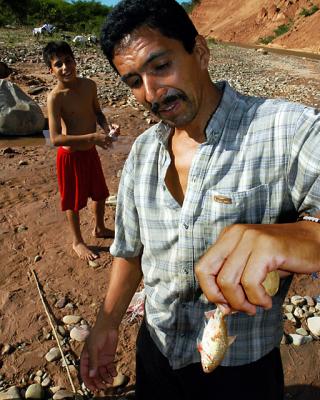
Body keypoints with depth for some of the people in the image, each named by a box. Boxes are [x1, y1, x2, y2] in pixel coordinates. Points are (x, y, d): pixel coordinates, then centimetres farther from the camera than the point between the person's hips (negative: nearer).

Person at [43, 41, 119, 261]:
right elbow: (55, 138, -28)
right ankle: (78, 241, 33)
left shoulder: (89, 85, -5)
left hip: (90, 152, 6)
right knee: (74, 201, 11)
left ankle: (100, 228, 47)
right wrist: (92, 137, -33)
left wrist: (107, 125, -8)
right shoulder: (56, 97, -22)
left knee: (100, 193, 22)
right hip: (71, 156, -6)